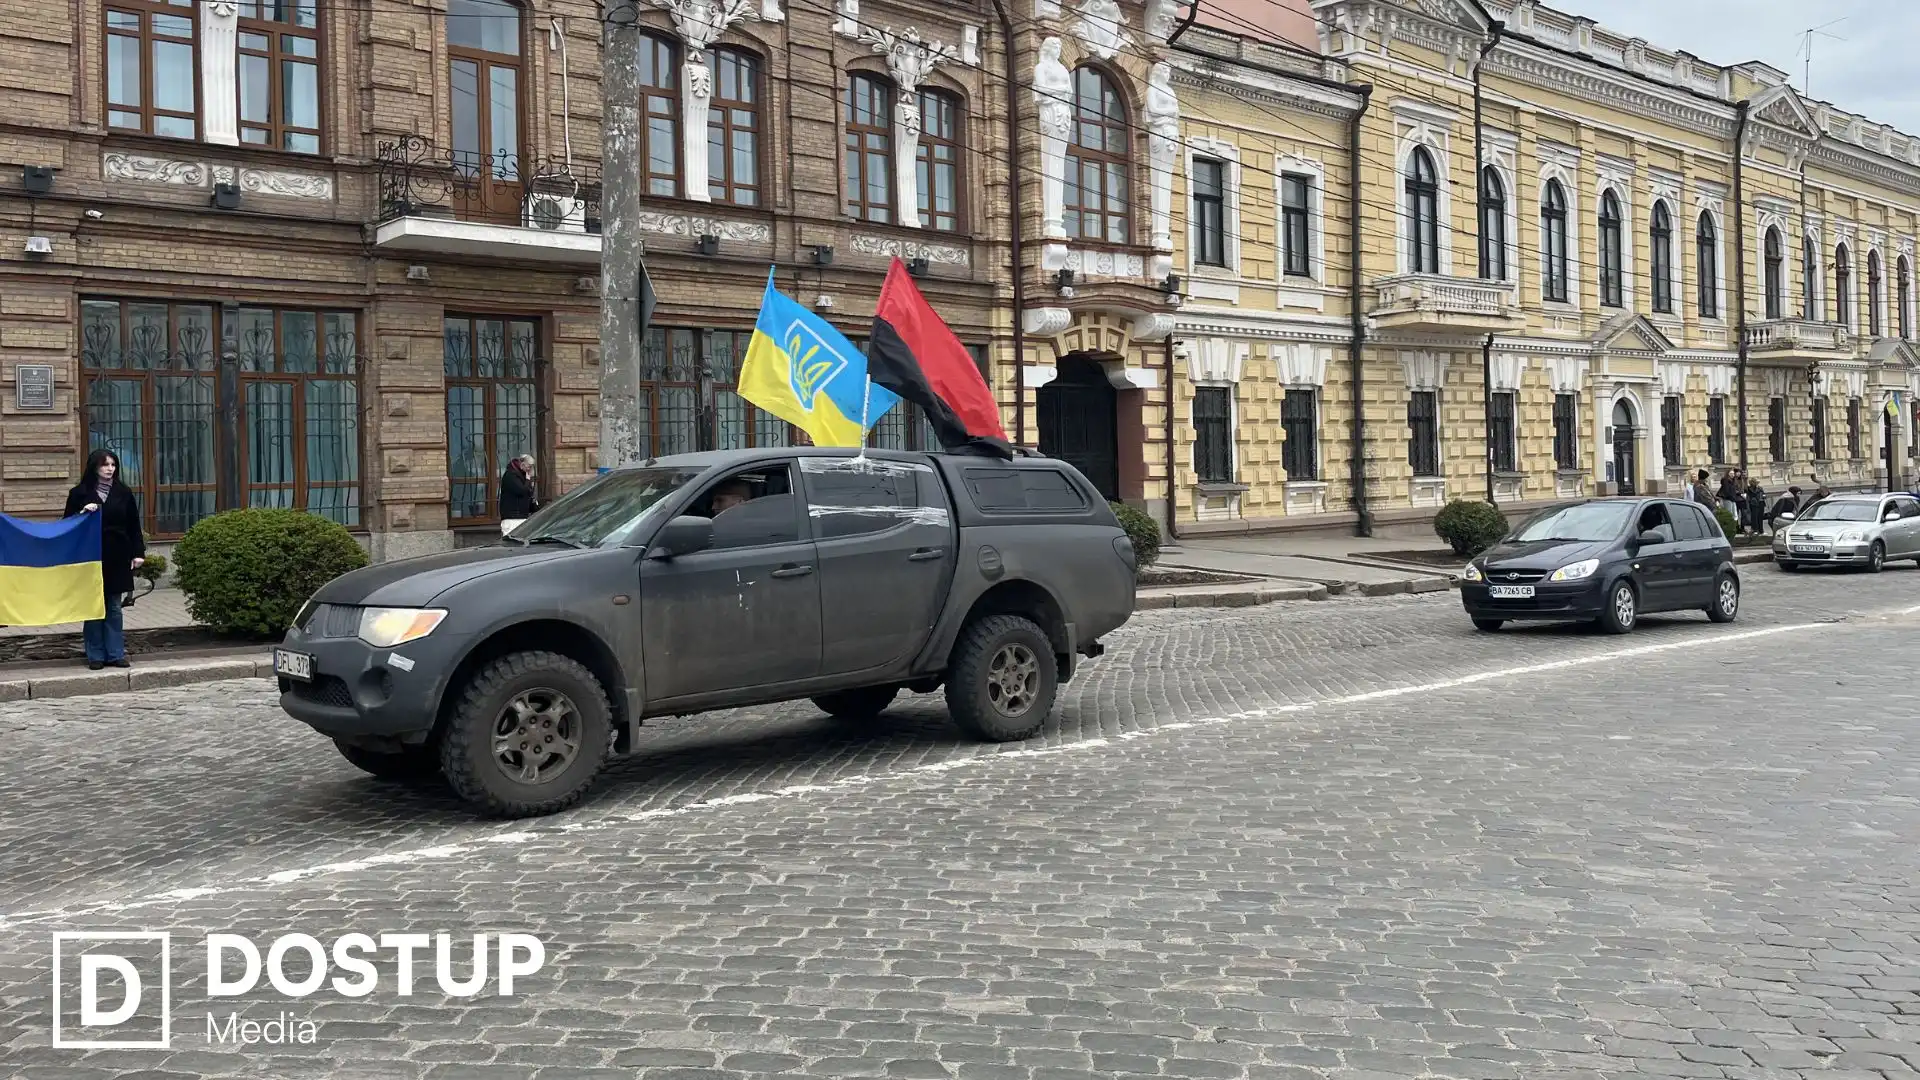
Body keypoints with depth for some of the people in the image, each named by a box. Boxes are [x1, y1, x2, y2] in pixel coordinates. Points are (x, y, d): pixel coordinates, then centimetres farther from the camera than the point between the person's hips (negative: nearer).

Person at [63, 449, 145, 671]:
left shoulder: (123, 493, 7)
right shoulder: (80, 493, 1)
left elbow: (133, 525, 7)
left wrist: (138, 552, 1)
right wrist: (83, 513, -15)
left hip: (117, 557, 2)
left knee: (114, 607, 6)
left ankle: (115, 654, 10)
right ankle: (95, 656, 7)